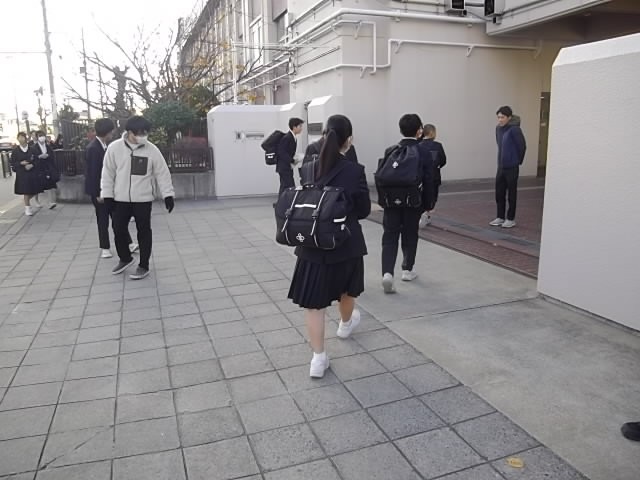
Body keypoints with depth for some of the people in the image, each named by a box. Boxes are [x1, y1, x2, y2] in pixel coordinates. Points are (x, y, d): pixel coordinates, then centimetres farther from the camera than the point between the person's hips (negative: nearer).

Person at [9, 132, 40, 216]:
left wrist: (31, 165, -13)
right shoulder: (15, 151, 1)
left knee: (34, 192, 4)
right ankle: (27, 207, 10)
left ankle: (27, 201, 35)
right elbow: (13, 163, 2)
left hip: (32, 172, 2)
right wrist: (21, 163, -15)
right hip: (22, 174, -1)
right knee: (26, 191, -4)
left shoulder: (32, 149, 2)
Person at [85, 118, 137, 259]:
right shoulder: (93, 149, -20)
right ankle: (105, 248, 17)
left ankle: (128, 244, 14)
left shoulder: (103, 146, 5)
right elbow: (92, 173, -20)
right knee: (103, 221, 4)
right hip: (99, 191, -8)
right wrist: (98, 194, -19)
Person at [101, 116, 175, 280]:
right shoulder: (114, 148, -5)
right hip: (120, 199, 1)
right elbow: (108, 173, 1)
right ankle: (125, 258, 34)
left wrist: (168, 195, -7)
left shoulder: (152, 149, -6)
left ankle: (143, 266, 18)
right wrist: (107, 195, -2)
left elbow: (162, 173, -2)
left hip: (143, 200, -1)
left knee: (144, 232, 6)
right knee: (119, 230, 10)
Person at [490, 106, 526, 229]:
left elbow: (522, 146, -10)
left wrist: (518, 161, 0)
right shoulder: (498, 128, 5)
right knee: (499, 193, 11)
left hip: (511, 167, -6)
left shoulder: (514, 129, -15)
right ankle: (500, 217, 23)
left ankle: (511, 219, 15)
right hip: (501, 166, 7)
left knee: (511, 194, 4)